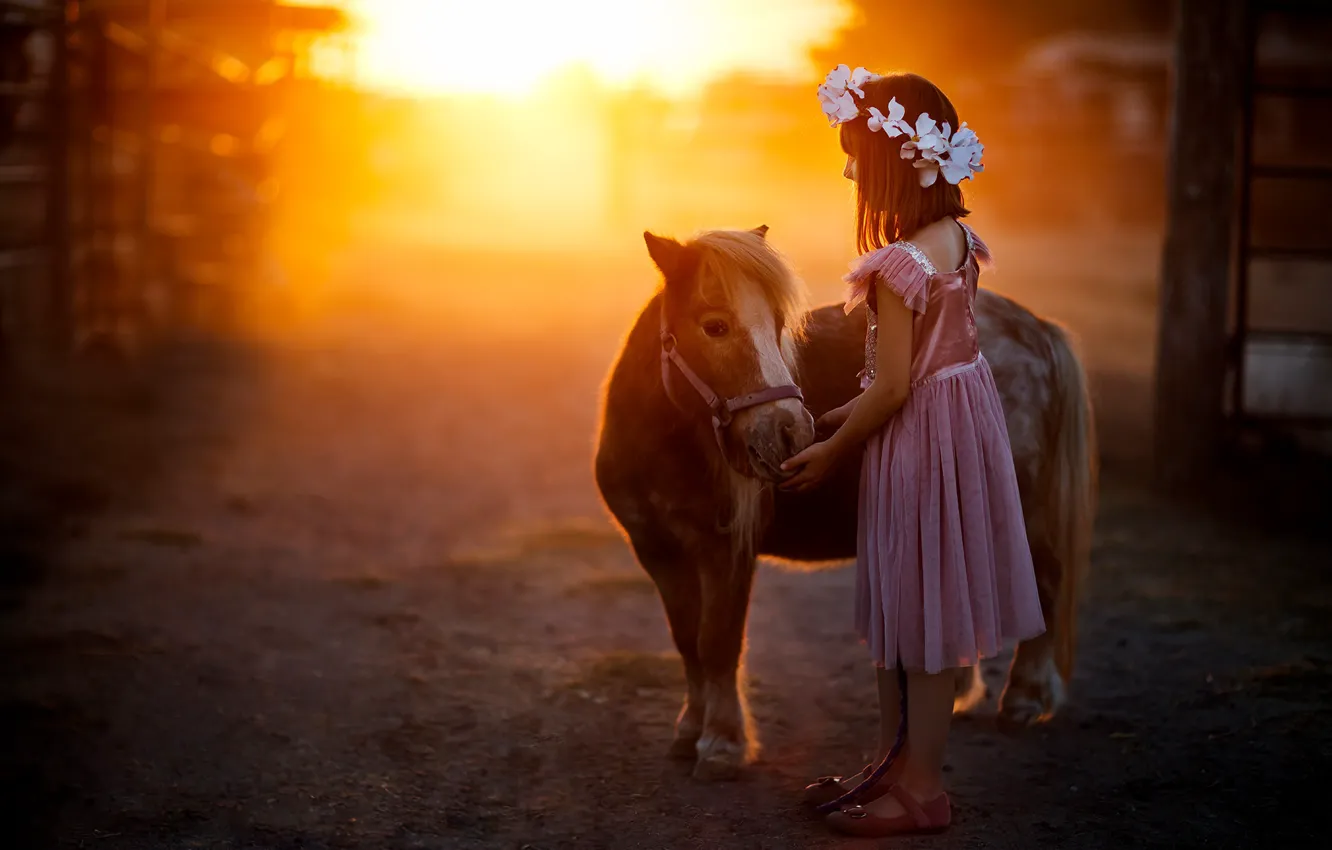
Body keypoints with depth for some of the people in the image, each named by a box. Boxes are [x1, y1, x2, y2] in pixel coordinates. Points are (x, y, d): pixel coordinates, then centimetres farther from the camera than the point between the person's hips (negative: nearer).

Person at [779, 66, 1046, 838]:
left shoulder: (898, 267, -24)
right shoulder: (958, 240, 3)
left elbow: (892, 388, -22)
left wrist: (831, 453, -8)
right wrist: (847, 414, 13)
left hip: (920, 440, -9)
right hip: (966, 415, 9)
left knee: (920, 610, 3)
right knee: (902, 607, 19)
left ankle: (923, 788, 14)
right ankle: (896, 762, 31)